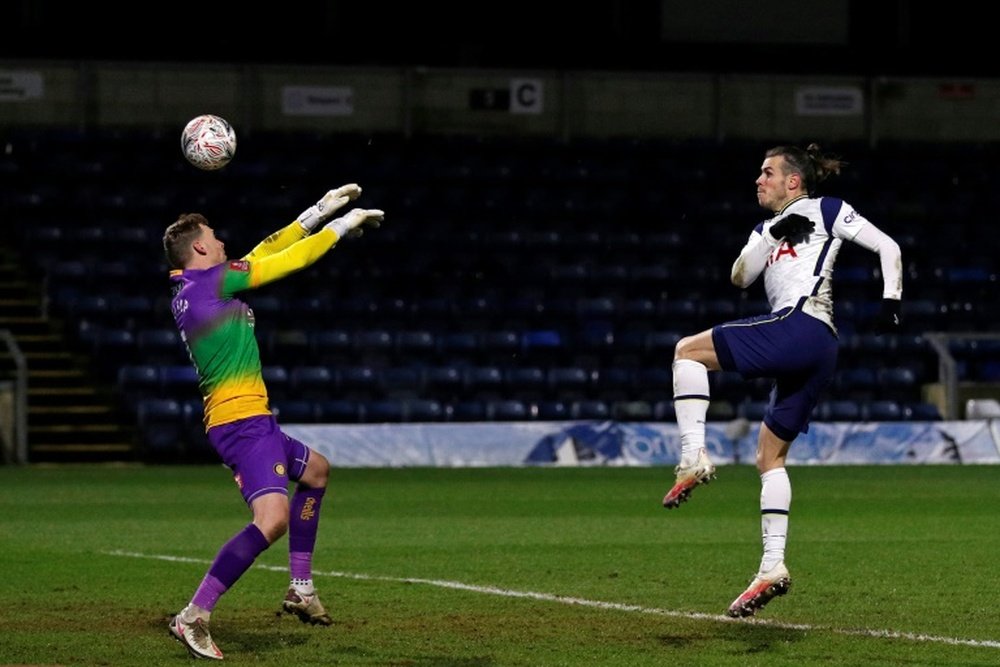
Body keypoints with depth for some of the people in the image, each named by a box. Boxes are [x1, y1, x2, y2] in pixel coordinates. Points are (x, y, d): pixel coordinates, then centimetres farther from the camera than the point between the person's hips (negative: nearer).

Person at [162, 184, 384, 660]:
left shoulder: (188, 291, 14)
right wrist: (342, 226, 7)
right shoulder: (211, 281, -12)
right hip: (243, 421, -11)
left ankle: (301, 590, 31)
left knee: (315, 469, 32)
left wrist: (320, 211, 23)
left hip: (248, 422, 11)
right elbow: (287, 261, -7)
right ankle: (193, 617, -27)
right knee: (273, 518, -26)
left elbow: (266, 251, 21)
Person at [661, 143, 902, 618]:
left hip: (799, 325, -9)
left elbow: (887, 246, 7)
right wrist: (774, 234, -2)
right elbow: (740, 277, 13)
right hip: (816, 354, 9)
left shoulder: (826, 211, 10)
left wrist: (890, 299, -6)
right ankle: (773, 567, 2)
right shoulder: (768, 228, 29)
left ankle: (694, 458, -21)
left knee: (687, 350, -9)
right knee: (769, 456, 7)